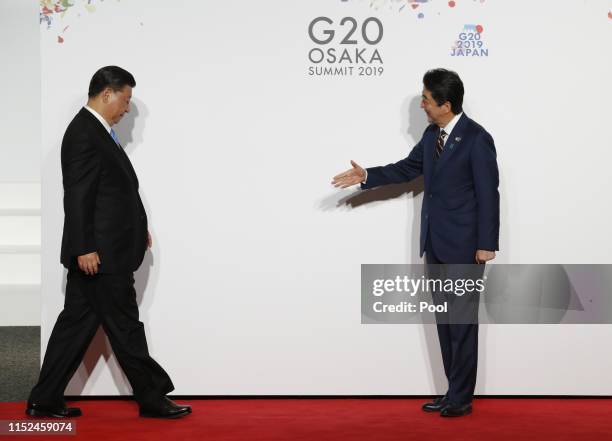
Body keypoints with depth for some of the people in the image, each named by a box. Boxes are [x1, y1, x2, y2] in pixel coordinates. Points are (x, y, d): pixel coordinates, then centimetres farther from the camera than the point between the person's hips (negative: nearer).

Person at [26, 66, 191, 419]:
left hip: (105, 251, 10)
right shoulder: (84, 133, -15)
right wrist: (84, 248, -21)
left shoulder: (99, 131, 15)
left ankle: (45, 401, 16)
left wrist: (137, 229, 19)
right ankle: (152, 398, 11)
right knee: (125, 327, 1)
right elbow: (77, 197, -19)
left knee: (77, 324, 11)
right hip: (100, 253, -10)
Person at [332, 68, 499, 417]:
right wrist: (367, 176, 10)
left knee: (463, 322, -1)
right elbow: (408, 168, 21)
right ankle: (454, 392, 19)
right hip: (436, 244, 8)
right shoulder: (432, 135, 8)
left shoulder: (477, 139, -14)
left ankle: (461, 398, 5)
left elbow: (488, 194, -14)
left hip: (463, 246, -8)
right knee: (445, 321, 11)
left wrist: (486, 244, -16)